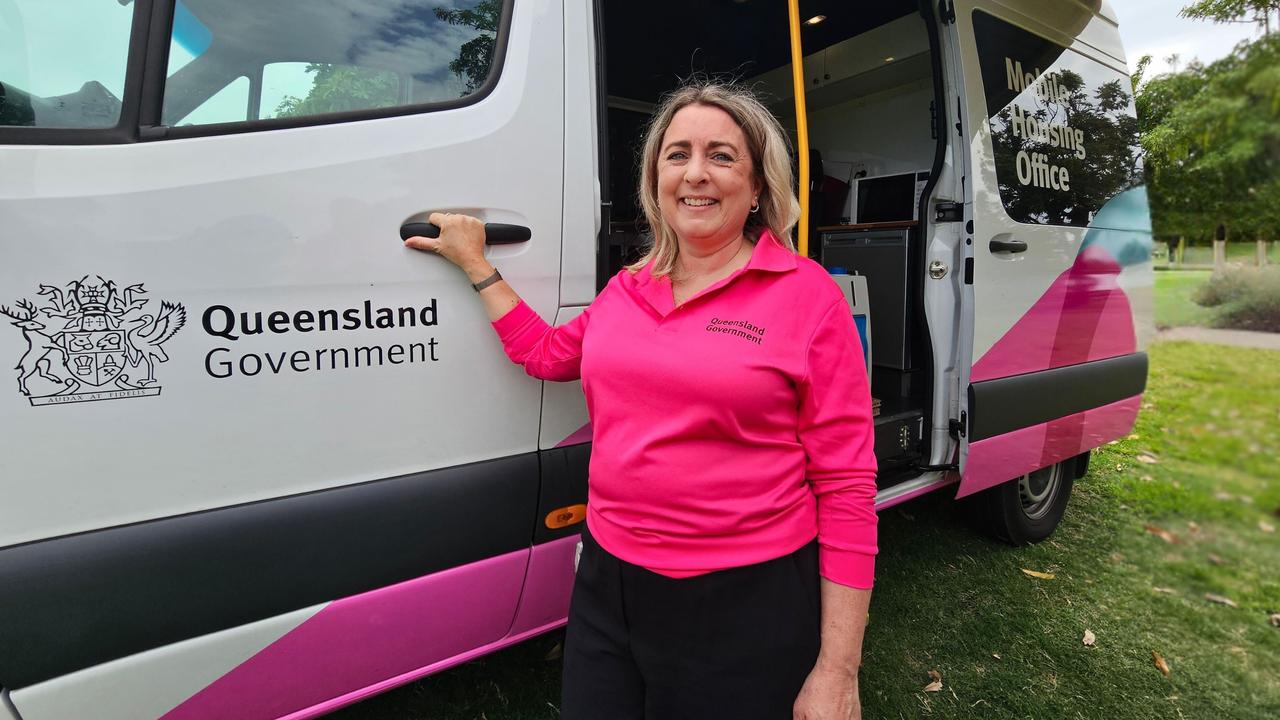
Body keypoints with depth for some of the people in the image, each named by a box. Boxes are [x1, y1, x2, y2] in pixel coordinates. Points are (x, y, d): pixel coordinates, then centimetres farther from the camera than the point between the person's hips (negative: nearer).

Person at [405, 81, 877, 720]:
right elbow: (545, 354, 23)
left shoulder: (807, 295, -10)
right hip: (606, 590, 5)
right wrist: (475, 263, 20)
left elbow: (846, 487, -11)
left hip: (743, 604, -4)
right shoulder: (626, 290, 5)